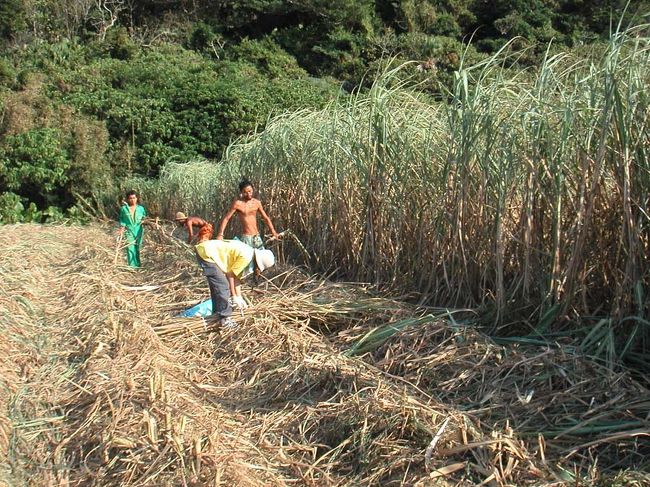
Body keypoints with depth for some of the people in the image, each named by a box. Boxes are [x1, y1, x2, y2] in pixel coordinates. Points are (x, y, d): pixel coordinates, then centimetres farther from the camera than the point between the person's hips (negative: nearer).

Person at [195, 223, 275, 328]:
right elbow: (230, 274, -13)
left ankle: (217, 313, 33)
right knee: (223, 287, -11)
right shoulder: (246, 256, -19)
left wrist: (239, 297, 14)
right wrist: (234, 297, -5)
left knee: (217, 286, 21)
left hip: (205, 251, 11)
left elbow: (237, 276, 14)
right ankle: (225, 319, -5)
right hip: (207, 253, -11)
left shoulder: (247, 253, 10)